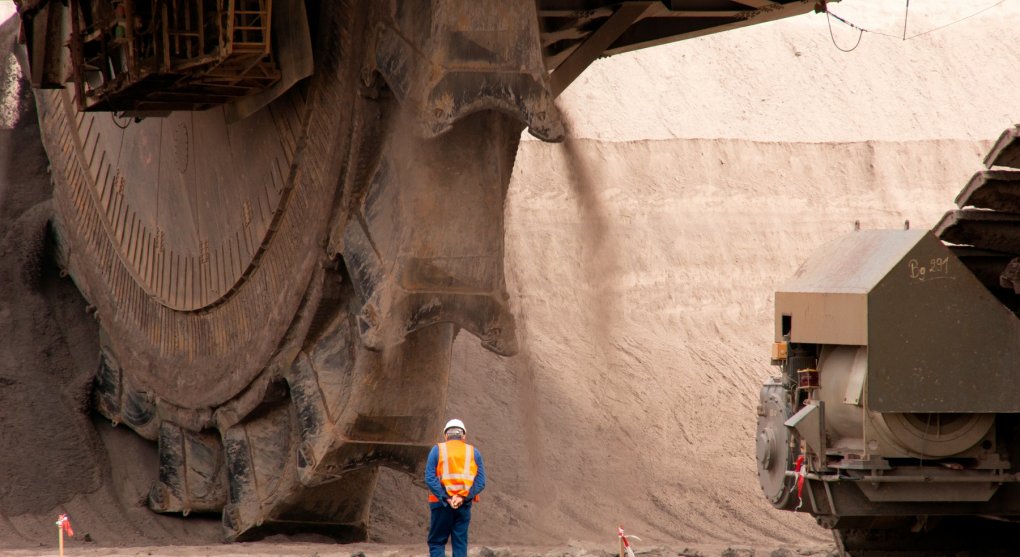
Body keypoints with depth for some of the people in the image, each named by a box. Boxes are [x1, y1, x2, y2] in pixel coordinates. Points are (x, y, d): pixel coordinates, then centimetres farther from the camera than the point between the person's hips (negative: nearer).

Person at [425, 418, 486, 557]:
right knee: (460, 544, 5)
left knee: (436, 542, 3)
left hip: (441, 504, -2)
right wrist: (462, 498, -11)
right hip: (464, 505, 2)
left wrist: (446, 498, -12)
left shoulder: (437, 450, 3)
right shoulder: (473, 452, 8)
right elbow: (480, 482, -2)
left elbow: (430, 478, -8)